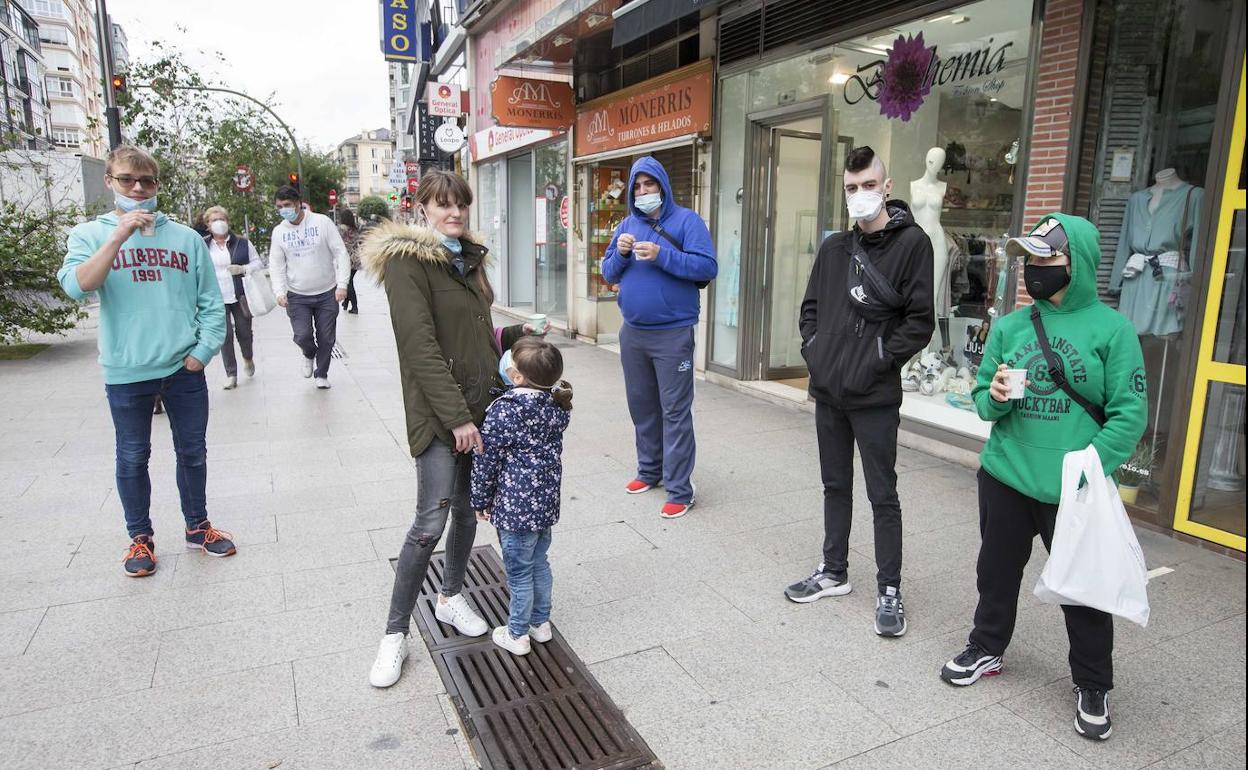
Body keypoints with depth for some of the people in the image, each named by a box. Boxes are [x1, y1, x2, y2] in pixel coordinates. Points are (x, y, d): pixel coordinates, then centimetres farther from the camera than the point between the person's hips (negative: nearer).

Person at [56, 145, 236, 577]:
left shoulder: (185, 237, 4)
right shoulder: (91, 235, 2)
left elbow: (211, 303, 5)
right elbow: (77, 286, -17)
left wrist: (202, 351, -4)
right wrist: (119, 235, -21)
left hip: (184, 369, 2)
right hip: (126, 373, -1)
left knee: (192, 451, 13)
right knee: (133, 458, 10)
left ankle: (197, 526, 30)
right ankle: (140, 538, 27)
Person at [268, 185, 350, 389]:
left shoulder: (322, 222, -7)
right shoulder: (279, 231, 2)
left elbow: (341, 254, -7)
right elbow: (276, 265, 6)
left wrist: (342, 284, -16)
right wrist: (280, 291, -8)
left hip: (327, 294, -1)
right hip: (297, 296, 1)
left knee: (326, 338, 6)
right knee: (303, 336, -12)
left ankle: (321, 374, 28)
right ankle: (309, 354, 24)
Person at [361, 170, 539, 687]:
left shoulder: (467, 258, 15)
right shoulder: (406, 259, -10)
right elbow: (420, 345, -19)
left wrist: (516, 334, 6)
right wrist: (456, 416, -22)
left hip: (481, 403, 8)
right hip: (438, 413, -8)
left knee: (468, 507, 15)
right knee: (431, 521, -6)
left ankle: (450, 598, 35)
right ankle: (395, 635, 9)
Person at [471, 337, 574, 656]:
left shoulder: (502, 412, -22)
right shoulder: (557, 406, -4)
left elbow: (486, 461, -14)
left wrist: (480, 501, 1)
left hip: (515, 506, -6)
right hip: (547, 502, 6)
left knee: (519, 571, 9)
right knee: (539, 563, 22)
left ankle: (517, 635, 25)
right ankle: (541, 623, 37)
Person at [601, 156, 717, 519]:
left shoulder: (687, 221, -5)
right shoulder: (627, 224, 12)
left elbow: (707, 267, -14)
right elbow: (609, 274, 13)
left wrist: (662, 255, -22)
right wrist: (620, 253, -8)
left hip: (673, 334, -6)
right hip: (632, 332, 6)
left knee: (675, 411, -3)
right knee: (641, 405, 15)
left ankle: (679, 490, 3)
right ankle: (649, 470, 32)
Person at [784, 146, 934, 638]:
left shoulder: (911, 243, -6)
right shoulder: (834, 248, 10)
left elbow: (919, 321, -11)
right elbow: (811, 308, 17)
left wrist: (876, 362, -15)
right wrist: (813, 350, 3)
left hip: (875, 397, -5)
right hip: (827, 392, 6)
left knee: (882, 495, 4)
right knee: (835, 486, 16)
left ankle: (889, 590, 18)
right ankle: (834, 572, 31)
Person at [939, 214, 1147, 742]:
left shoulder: (1111, 328, -8)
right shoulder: (1010, 325, 4)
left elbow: (1129, 415, -10)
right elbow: (983, 399, 9)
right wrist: (995, 398, -14)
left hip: (1075, 492, -3)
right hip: (1004, 478, 4)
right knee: (997, 573, 18)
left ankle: (1092, 687, 30)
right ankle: (987, 648, 40)